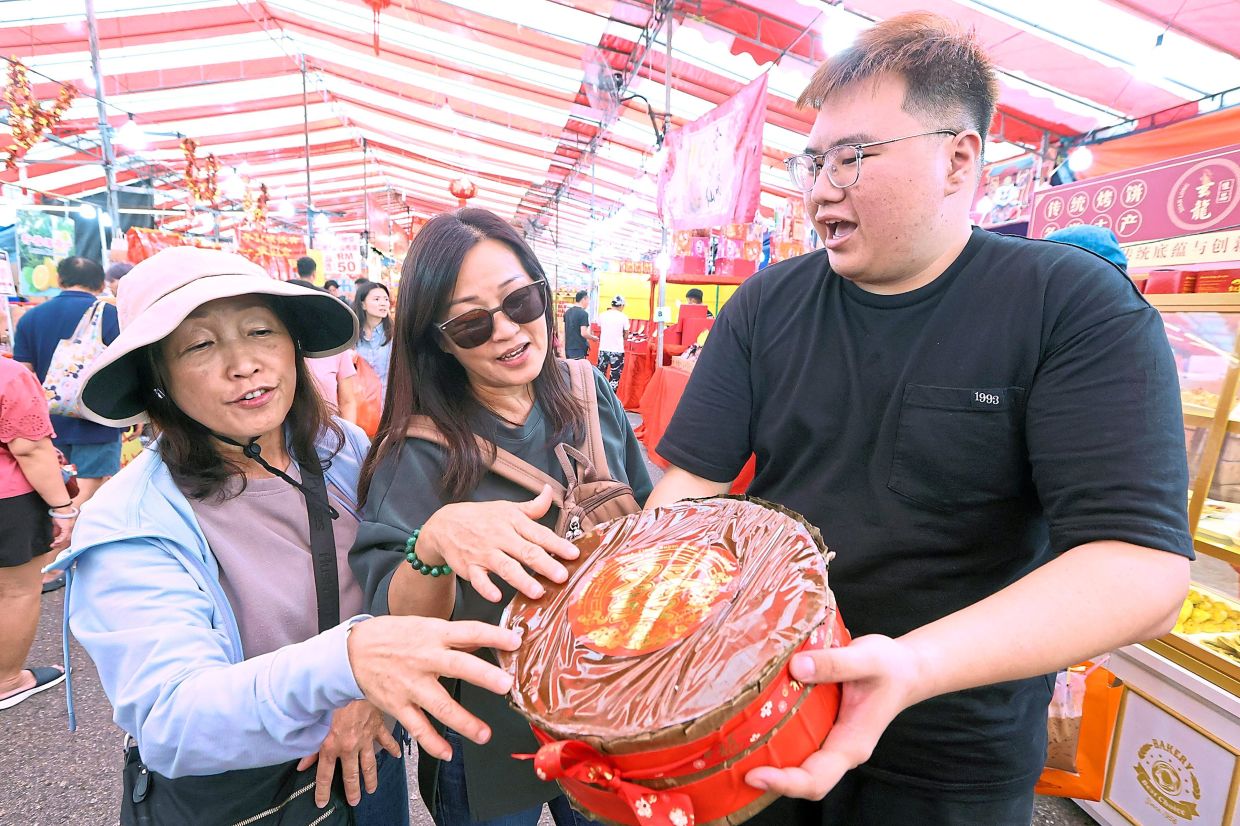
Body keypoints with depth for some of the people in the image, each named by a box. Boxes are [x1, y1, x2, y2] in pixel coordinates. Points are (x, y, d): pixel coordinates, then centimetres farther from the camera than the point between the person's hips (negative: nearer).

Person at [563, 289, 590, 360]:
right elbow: (583, 333, -17)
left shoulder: (567, 312, 10)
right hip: (579, 349, -7)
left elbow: (564, 331, 15)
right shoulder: (583, 313, -13)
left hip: (568, 348, 8)